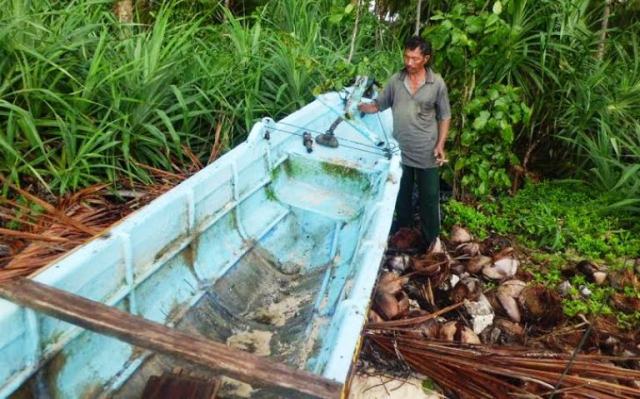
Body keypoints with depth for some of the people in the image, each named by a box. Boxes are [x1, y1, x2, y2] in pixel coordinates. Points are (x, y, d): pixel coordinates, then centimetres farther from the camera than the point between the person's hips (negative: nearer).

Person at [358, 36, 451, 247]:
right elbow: (379, 105, 5)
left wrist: (440, 145, -8)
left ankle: (431, 240, 24)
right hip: (400, 151, 3)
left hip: (426, 153, -2)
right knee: (401, 196, 16)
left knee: (429, 197, 8)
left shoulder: (437, 83, -6)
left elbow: (444, 117, 0)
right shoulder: (396, 80, -1)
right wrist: (360, 106, -15)